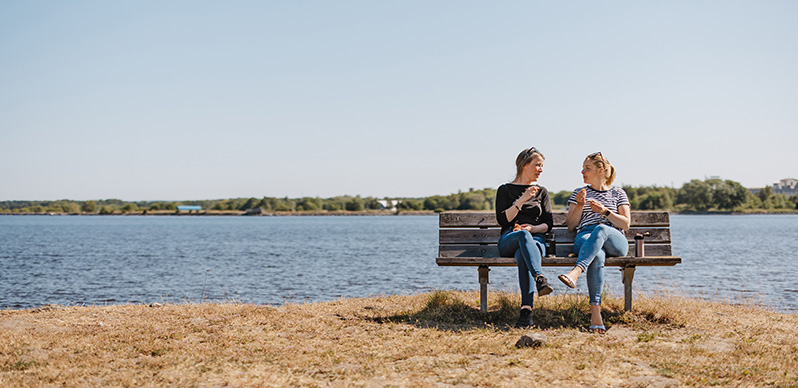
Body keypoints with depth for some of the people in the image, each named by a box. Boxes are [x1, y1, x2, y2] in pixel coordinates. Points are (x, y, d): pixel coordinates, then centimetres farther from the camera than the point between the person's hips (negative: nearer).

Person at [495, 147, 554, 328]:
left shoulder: (542, 192, 23)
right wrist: (522, 200, -8)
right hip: (508, 240, -1)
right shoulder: (505, 190, 15)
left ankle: (526, 310, -54)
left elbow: (548, 224, 14)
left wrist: (532, 228, -7)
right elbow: (503, 219, 0)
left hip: (535, 240, 1)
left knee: (522, 255, -37)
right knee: (523, 235, -40)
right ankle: (540, 279, -62)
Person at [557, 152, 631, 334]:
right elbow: (570, 225, 18)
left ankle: (576, 272, -58)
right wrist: (579, 206, 2)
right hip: (584, 239, 0)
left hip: (615, 242, 0)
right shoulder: (579, 193, 25)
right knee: (597, 256, -39)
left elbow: (625, 224, 10)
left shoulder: (618, 193, 21)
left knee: (600, 229, -40)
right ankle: (595, 312, -51)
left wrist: (605, 211, -4)